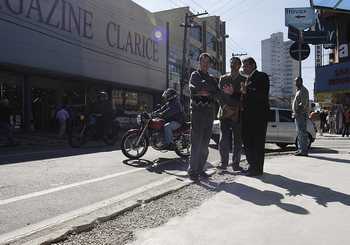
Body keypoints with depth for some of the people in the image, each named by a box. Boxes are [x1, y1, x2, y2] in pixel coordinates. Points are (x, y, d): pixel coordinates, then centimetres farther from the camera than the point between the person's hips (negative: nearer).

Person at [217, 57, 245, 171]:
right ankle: (224, 163, 9)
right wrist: (225, 107, -9)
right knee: (223, 140, -2)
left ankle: (236, 164, 12)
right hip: (224, 114, 1)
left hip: (238, 115, 0)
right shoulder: (223, 78, 13)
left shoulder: (244, 80, 8)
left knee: (238, 141, 2)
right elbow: (219, 95, 5)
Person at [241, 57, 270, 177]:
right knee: (247, 141, 11)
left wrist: (246, 91, -23)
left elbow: (263, 95, -16)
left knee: (257, 142, -4)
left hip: (259, 115, -8)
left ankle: (258, 169, 4)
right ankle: (252, 166, 22)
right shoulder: (248, 79, 20)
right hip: (248, 115, 9)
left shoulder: (262, 76, -4)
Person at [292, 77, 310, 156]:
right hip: (298, 115, 10)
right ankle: (300, 149, 18)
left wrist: (297, 111, -19)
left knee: (302, 132, -10)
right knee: (300, 132, 12)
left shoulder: (303, 90, -9)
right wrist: (295, 113, 16)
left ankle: (303, 151, -9)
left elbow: (303, 104, -18)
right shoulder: (298, 91, 22)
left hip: (301, 114, -10)